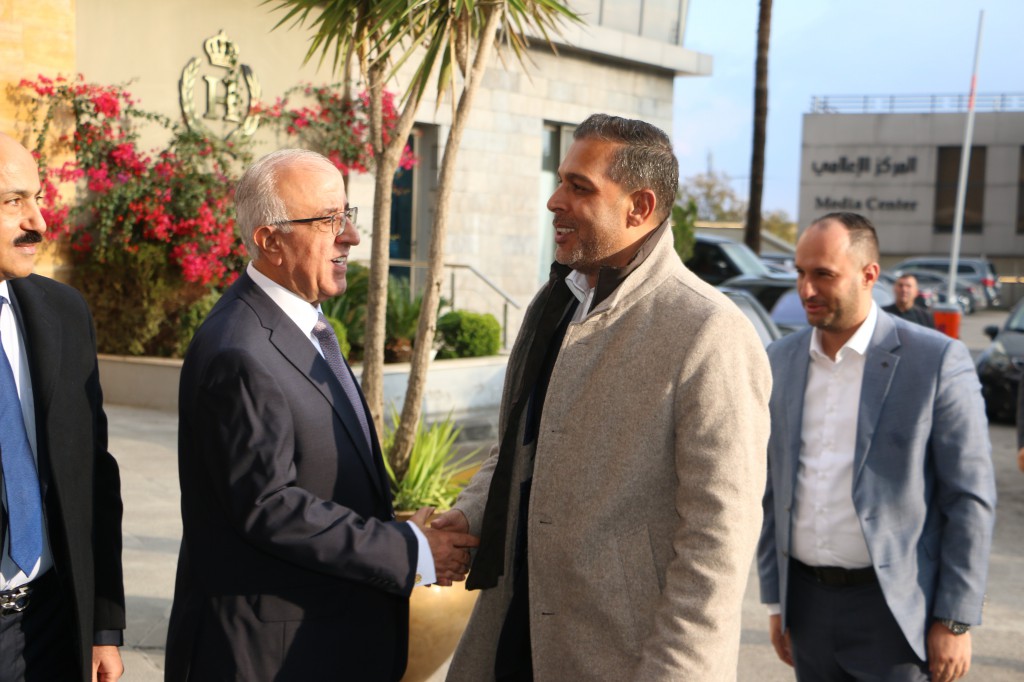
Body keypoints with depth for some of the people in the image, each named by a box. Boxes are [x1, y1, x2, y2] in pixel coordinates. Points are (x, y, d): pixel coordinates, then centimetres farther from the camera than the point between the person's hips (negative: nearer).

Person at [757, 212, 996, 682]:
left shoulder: (937, 361, -9)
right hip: (808, 603, 5)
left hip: (893, 610, -4)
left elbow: (971, 499, -8)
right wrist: (775, 600, 12)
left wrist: (955, 622, -9)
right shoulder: (780, 361, 5)